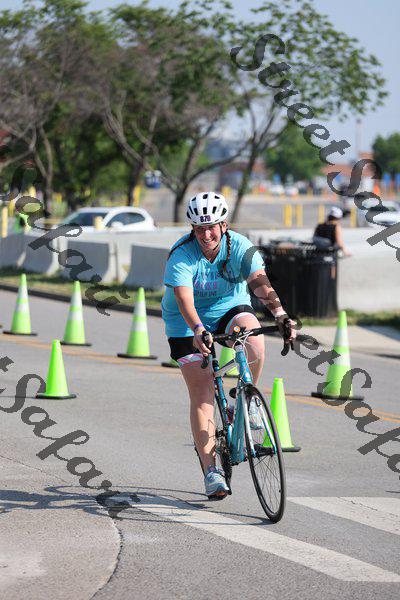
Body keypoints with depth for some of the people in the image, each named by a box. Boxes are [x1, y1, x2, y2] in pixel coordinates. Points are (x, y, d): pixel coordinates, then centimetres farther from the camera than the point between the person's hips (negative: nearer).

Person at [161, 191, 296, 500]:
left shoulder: (240, 247, -18)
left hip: (230, 309, 2)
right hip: (188, 324, -2)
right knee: (202, 392, -11)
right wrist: (198, 331, -55)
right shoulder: (182, 255, -24)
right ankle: (211, 469, -7)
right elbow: (184, 300, -36)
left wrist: (280, 313, -51)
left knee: (254, 338, -33)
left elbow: (260, 281, -33)